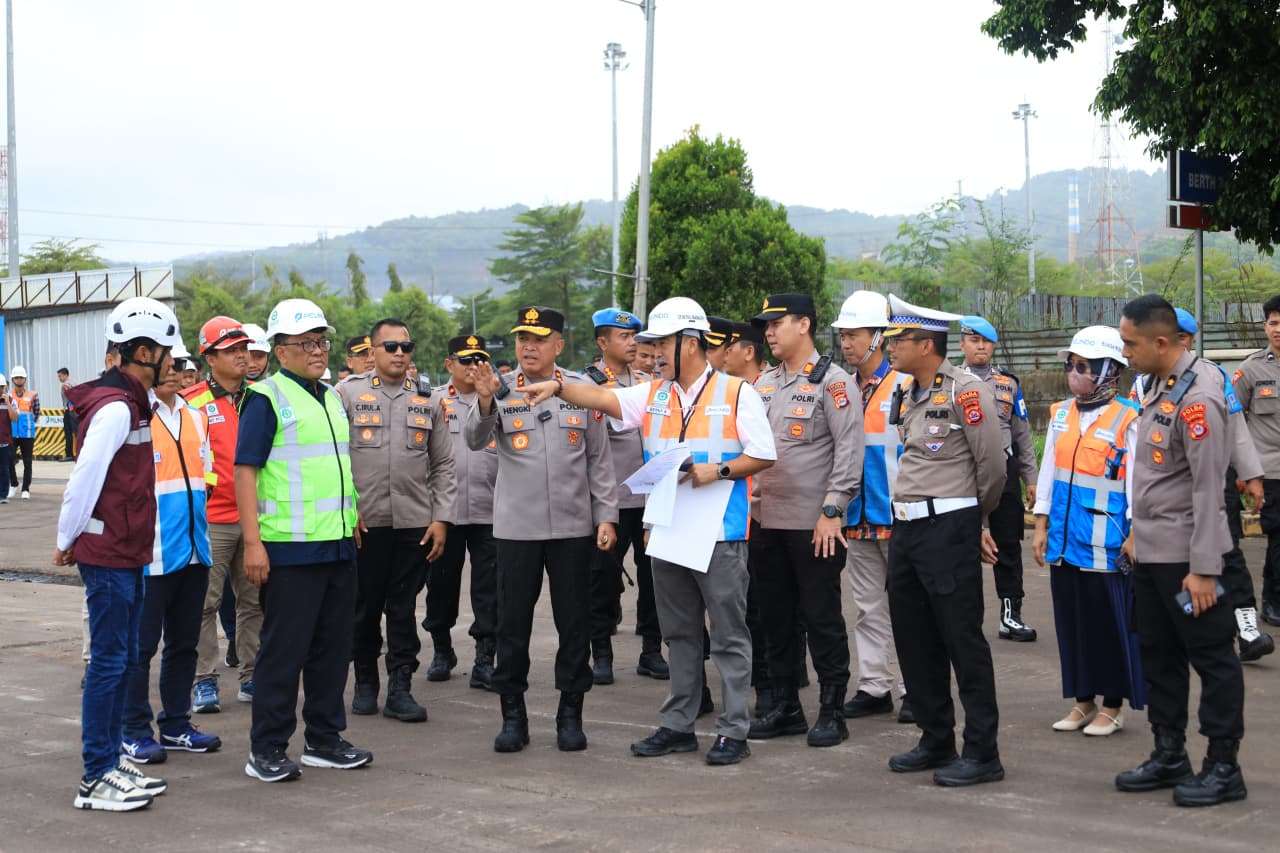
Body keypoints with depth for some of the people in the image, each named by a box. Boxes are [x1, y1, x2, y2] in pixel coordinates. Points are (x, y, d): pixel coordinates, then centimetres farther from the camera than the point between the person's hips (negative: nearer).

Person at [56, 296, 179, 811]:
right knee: (109, 661, -5)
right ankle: (96, 779, 2)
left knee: (122, 658, 14)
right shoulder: (115, 408, -18)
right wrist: (68, 541, -11)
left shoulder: (132, 403, 14)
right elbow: (85, 477, -20)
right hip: (109, 555, -10)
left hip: (126, 553, 10)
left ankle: (111, 761, 22)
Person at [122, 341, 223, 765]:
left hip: (193, 550, 7)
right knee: (141, 645, 0)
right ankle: (134, 732, 10)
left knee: (184, 642, 13)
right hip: (150, 553, -7)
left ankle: (176, 725, 23)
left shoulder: (196, 417, 13)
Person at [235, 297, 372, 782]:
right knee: (283, 650, -2)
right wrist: (253, 542, -19)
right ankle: (266, 750, 7)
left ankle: (324, 739, 23)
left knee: (333, 647, 12)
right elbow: (245, 471, -12)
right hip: (290, 548, -7)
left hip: (339, 545, 8)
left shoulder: (331, 398, 16)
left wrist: (353, 523, 20)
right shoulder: (266, 398, -8)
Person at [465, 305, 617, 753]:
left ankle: (570, 713, 18)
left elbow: (599, 459, 7)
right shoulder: (500, 389, 1)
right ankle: (513, 714, 16)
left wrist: (606, 515, 3)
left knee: (574, 623, 7)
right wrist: (484, 401, -31)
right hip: (516, 527, -1)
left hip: (573, 527, 1)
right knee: (513, 624, 5)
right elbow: (475, 440, -14)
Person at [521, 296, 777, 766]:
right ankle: (677, 725, 22)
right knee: (679, 634, 13)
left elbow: (764, 454, -5)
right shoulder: (654, 394, 11)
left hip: (719, 536, -5)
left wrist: (717, 470, -18)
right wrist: (558, 387, -15)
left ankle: (733, 731, 6)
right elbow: (605, 398, -1)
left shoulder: (736, 393, -3)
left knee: (729, 635, 0)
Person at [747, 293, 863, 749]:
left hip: (814, 524, -7)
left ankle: (831, 711, 9)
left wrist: (832, 511, -16)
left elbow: (849, 448, -12)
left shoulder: (831, 380, -7)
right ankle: (784, 708, 22)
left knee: (822, 617, 0)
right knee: (776, 616, 12)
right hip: (768, 521, 7)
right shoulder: (764, 382, 13)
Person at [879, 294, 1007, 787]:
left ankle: (982, 753, 3)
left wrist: (976, 519, 4)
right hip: (906, 527, 9)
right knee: (914, 639, 13)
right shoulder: (906, 397, 13)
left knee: (963, 640, -4)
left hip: (948, 526, -9)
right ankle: (936, 742, 25)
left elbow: (992, 464, -10)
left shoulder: (964, 390, -12)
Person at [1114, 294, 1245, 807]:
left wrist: (1203, 569, -21)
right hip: (1151, 550, 9)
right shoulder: (1159, 385, 9)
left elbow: (1208, 488, -21)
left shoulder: (1197, 399, -20)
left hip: (1184, 554, -9)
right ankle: (1169, 756, 27)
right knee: (1159, 654, 15)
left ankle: (1224, 767, 11)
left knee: (1211, 657, 2)